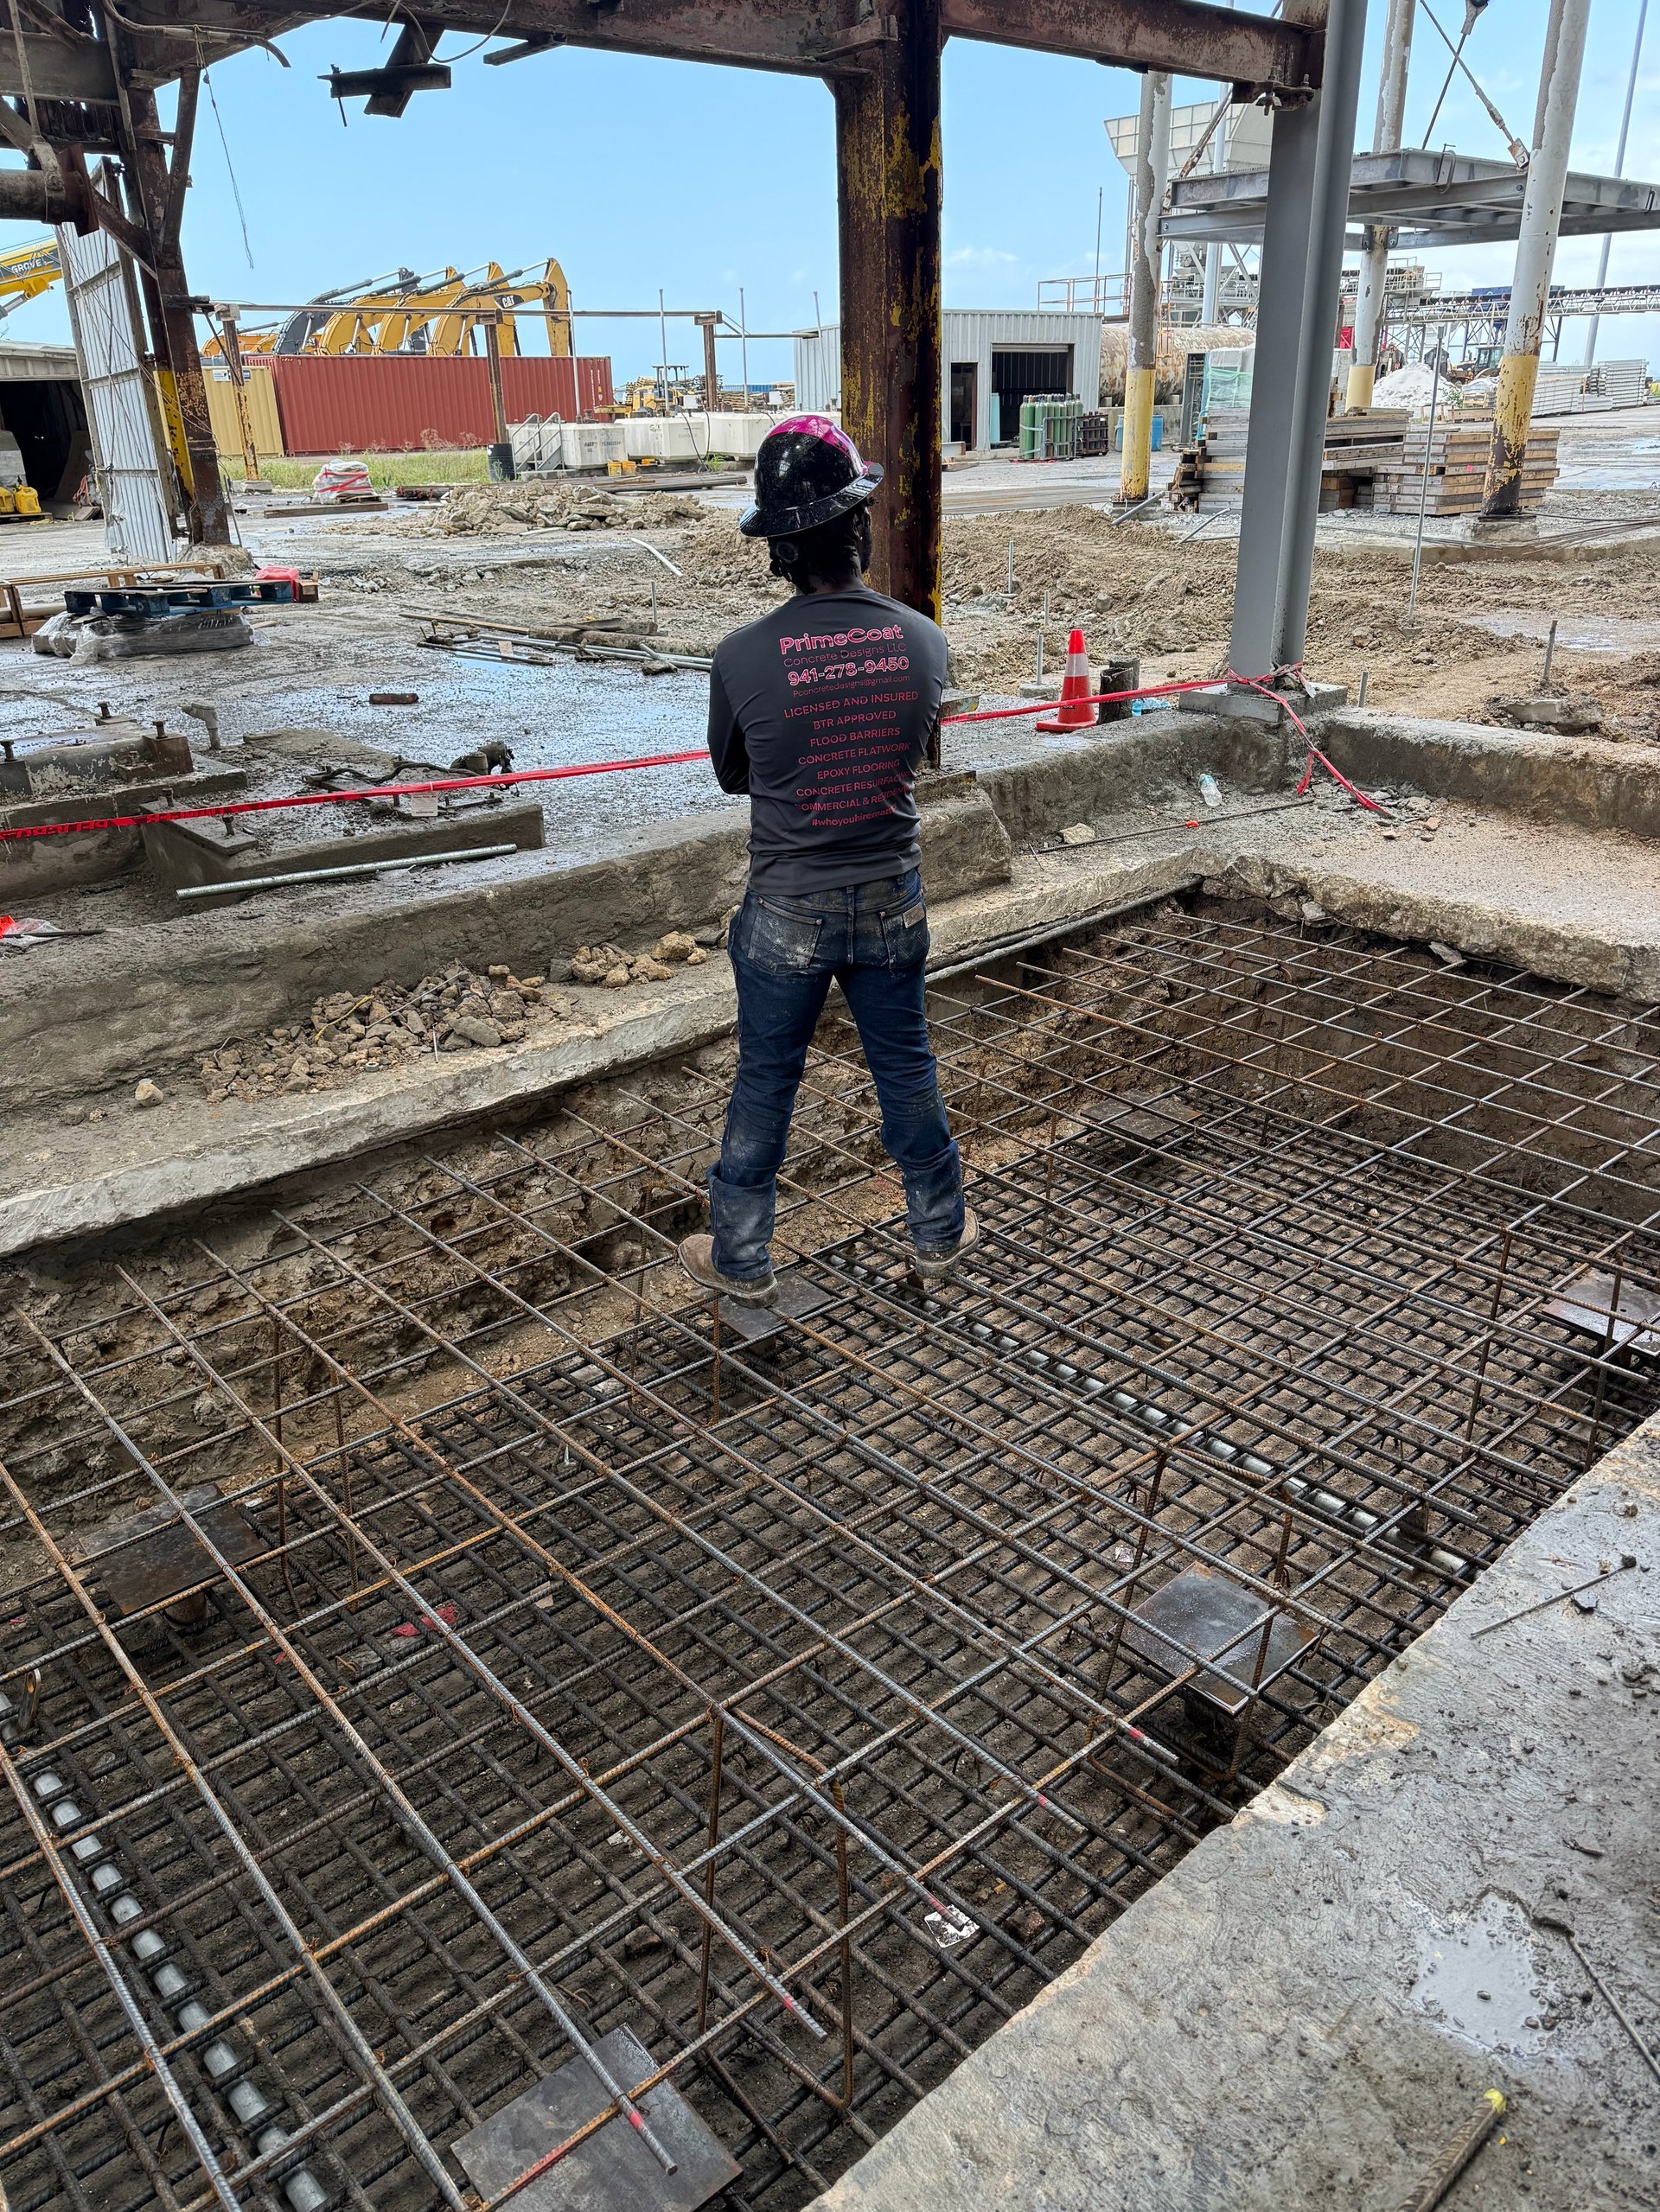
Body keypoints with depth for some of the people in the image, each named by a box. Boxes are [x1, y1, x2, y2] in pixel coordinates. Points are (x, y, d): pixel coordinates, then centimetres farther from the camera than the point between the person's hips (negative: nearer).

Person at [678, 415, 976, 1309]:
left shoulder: (742, 657, -18)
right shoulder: (922, 639, -10)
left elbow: (732, 775, 0)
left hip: (787, 915, -2)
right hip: (893, 905, 2)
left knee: (764, 1087, 13)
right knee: (907, 1071, 19)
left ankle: (740, 1260, 28)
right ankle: (938, 1234, 36)